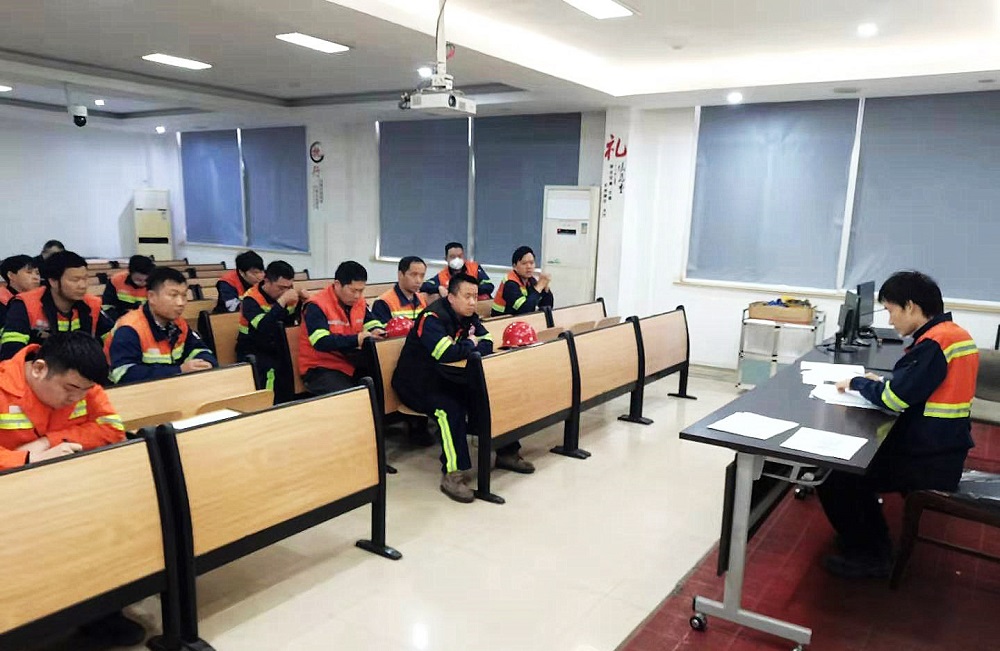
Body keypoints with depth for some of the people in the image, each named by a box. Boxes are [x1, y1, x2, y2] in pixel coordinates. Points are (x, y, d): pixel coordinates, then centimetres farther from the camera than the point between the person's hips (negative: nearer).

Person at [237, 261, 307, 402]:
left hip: (276, 349, 6)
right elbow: (263, 327, -31)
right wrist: (282, 301, -34)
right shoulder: (251, 299, -16)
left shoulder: (285, 295, 2)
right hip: (252, 351, -6)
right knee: (272, 371, -33)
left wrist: (302, 301, -9)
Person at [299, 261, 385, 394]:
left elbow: (373, 323, 15)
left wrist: (376, 331, -11)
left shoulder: (359, 302, 6)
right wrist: (355, 339, -35)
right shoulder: (317, 306, -15)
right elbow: (321, 342, -25)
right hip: (320, 368, -7)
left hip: (351, 364, 7)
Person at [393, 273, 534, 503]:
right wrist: (470, 345, -17)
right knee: (450, 408, -34)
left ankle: (507, 452, 12)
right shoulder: (432, 318, -23)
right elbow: (447, 353, -36)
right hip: (417, 383, -8)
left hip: (446, 379, 8)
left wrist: (465, 348, -22)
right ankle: (453, 474, -32)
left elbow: (487, 344, -2)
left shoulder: (468, 316, 4)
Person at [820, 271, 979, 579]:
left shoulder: (934, 343, -22)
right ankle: (874, 543, 25)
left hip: (929, 461, -10)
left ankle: (867, 556, 8)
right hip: (941, 450, 10)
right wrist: (881, 383, 5)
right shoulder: (953, 333, 9)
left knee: (833, 474, -7)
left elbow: (894, 399, -22)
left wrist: (858, 383, -5)